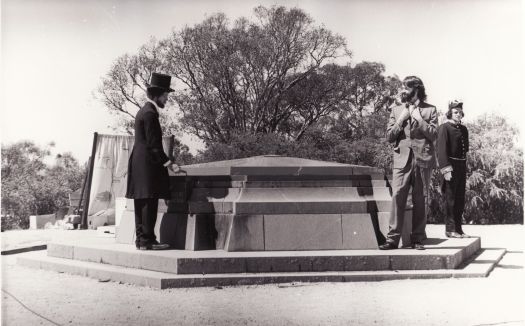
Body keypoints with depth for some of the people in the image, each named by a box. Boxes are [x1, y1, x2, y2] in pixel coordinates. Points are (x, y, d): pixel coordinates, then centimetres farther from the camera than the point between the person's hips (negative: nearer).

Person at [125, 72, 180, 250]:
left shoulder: (143, 111, 18)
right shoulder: (150, 113, -13)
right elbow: (153, 144, -17)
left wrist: (166, 162, 21)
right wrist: (169, 163, -15)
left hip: (139, 163, 10)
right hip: (148, 164, -10)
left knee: (142, 205, 11)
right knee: (149, 204, -8)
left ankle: (141, 239, 15)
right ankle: (147, 240, -5)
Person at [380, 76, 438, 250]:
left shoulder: (429, 109, 8)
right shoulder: (396, 110, 15)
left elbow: (433, 134, -3)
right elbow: (389, 136, 8)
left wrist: (417, 117, -7)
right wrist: (402, 118, -3)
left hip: (422, 159, -1)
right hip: (402, 159, 1)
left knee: (420, 200, 2)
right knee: (397, 197, -9)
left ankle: (418, 239, 9)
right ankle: (392, 238, -8)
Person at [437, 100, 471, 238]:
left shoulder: (464, 129, 15)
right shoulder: (444, 128, -7)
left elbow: (466, 148, 19)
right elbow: (441, 149, -13)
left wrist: (465, 167, 13)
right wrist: (446, 169, -20)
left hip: (462, 166, 7)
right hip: (450, 166, -7)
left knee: (460, 199, 9)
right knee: (450, 198, -3)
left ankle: (458, 228, 16)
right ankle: (450, 229, 4)